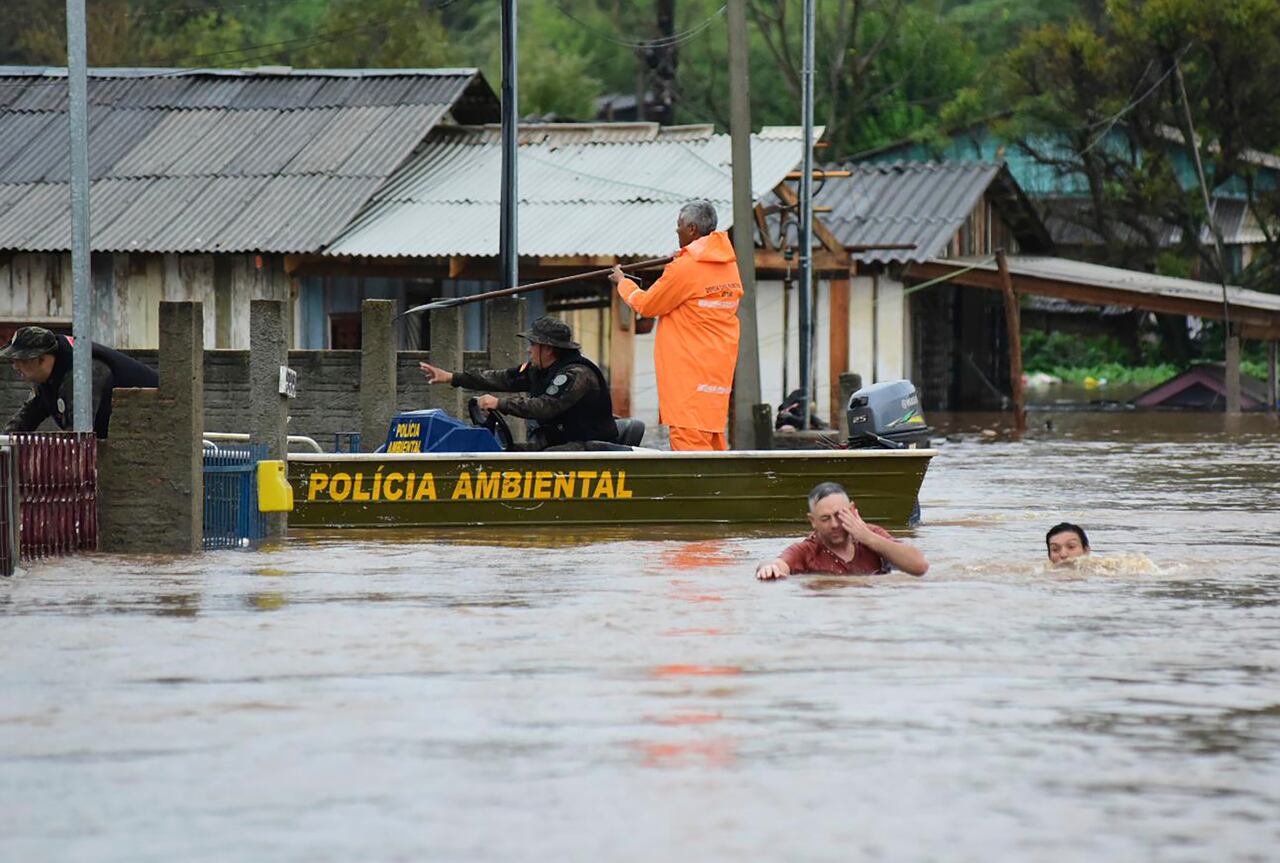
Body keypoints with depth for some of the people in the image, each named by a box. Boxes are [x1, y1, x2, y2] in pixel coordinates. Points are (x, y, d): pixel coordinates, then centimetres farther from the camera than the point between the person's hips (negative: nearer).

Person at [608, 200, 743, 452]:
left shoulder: (684, 268, -15)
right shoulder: (729, 265, 7)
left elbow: (646, 306, -5)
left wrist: (622, 283, 15)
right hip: (719, 363, 8)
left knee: (688, 436, -10)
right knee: (711, 436, 13)